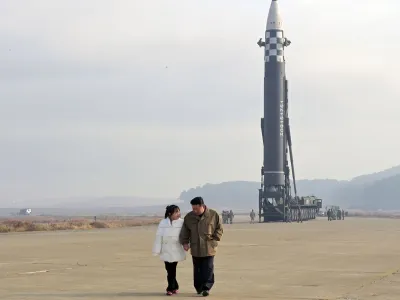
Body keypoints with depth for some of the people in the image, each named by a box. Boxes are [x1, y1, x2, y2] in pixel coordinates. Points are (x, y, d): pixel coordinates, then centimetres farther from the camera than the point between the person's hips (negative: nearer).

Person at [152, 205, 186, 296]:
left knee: (172, 270, -1)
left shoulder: (181, 223, -5)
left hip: (176, 250, -2)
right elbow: (159, 237, -1)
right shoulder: (163, 223, -3)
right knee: (169, 270, 7)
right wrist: (157, 250, -1)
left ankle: (171, 288, 9)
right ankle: (175, 287, 21)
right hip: (166, 250, 2)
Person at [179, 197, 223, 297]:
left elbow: (219, 229, 3)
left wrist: (214, 239, -7)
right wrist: (185, 242, 0)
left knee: (208, 269, -6)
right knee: (197, 270, 9)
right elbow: (185, 231, 10)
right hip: (195, 248, 3)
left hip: (209, 248, -2)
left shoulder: (213, 215, -4)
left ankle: (206, 288, -3)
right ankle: (199, 288, 19)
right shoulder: (189, 217, 2)